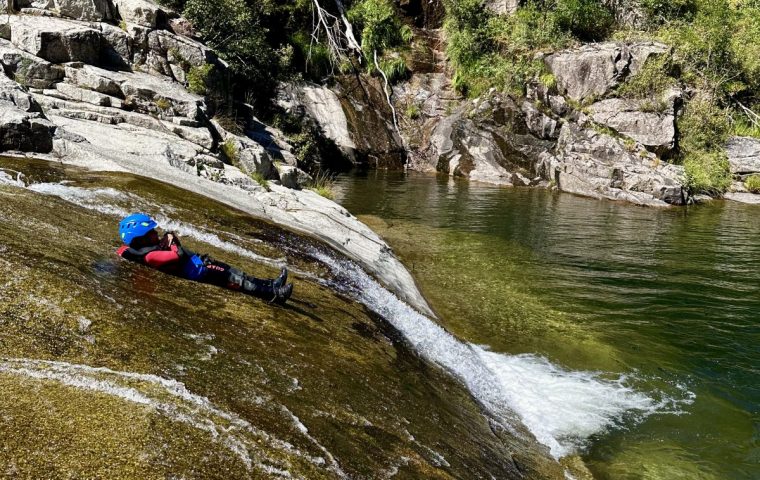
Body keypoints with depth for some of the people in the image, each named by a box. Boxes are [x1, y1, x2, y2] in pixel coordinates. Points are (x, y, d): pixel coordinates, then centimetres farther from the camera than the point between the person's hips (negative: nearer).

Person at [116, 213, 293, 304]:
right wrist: (173, 243, -11)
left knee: (230, 272, 8)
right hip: (196, 270, -11)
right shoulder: (150, 255, -22)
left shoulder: (150, 246, 10)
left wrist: (169, 236, 0)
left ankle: (270, 285, 8)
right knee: (231, 278, -15)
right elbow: (178, 255, -32)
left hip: (197, 262, 11)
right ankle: (272, 293, -15)